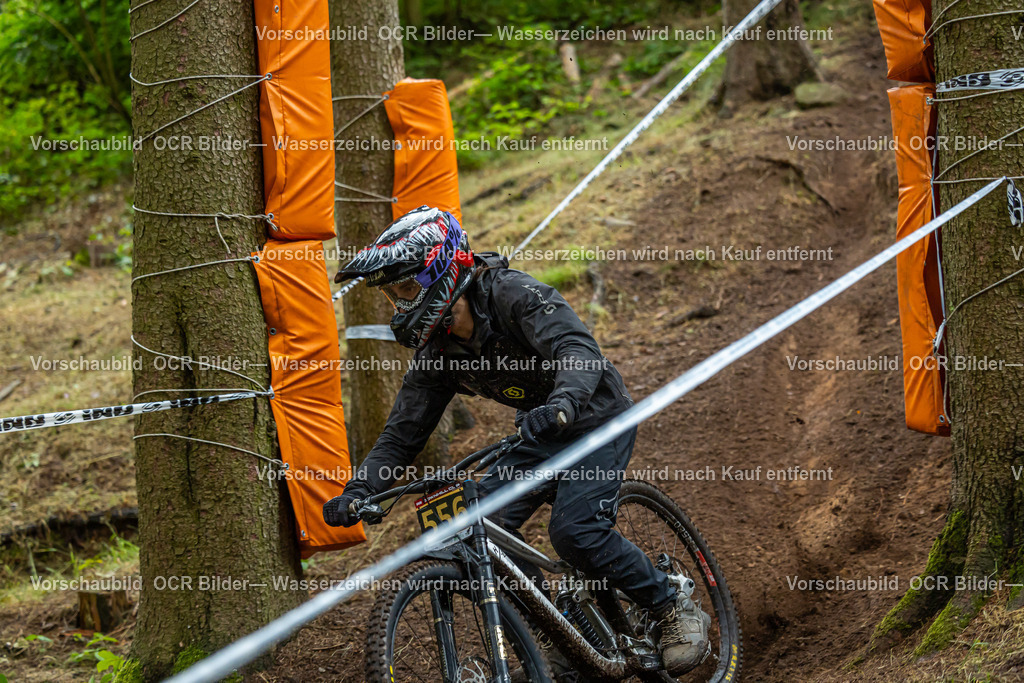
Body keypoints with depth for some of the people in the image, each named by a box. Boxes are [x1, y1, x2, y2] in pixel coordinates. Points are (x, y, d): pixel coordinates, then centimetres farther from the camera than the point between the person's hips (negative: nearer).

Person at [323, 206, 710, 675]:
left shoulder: (513, 295, -27)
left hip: (597, 421, -7)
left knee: (575, 532, -26)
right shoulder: (435, 352, -6)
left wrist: (561, 404, -62)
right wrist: (359, 491, -21)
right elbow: (403, 432, -4)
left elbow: (579, 351, -41)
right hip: (541, 435, 7)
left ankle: (677, 613, -7)